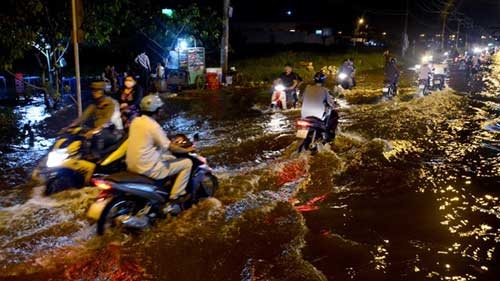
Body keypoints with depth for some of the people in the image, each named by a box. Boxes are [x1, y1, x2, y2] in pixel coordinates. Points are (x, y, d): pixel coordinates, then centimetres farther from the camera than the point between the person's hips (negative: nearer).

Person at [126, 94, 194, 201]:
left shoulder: (136, 121, 5)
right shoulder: (153, 126, -20)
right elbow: (170, 147, -14)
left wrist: (170, 142, 25)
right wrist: (187, 150, 3)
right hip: (147, 168, -9)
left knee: (169, 156, 30)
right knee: (187, 163, 0)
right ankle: (175, 195, 5)